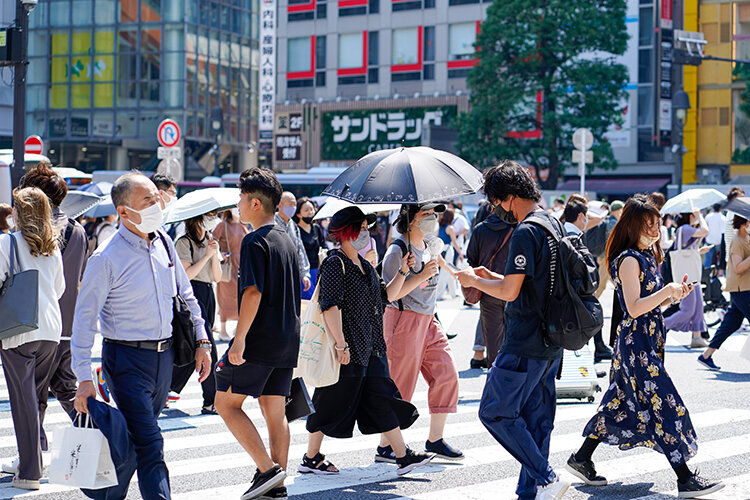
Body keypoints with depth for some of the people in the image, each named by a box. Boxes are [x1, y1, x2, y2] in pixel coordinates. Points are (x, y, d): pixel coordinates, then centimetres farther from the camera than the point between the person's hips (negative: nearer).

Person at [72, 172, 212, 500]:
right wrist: (84, 378, -15)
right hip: (127, 359, -6)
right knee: (149, 445, -12)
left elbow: (185, 295, 18)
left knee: (141, 435, 15)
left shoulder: (164, 243, 6)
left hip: (164, 354, 6)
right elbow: (84, 317, -11)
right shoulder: (106, 258, -13)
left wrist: (202, 341, 13)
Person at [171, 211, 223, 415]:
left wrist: (215, 254, -3)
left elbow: (217, 277, 12)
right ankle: (211, 402, -10)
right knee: (207, 349, -13)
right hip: (192, 295, -8)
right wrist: (207, 255, -14)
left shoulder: (210, 241, 17)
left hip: (208, 295, 8)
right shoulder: (184, 243, -6)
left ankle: (166, 391, 20)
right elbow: (186, 274, -15)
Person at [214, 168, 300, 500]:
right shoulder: (287, 240, 15)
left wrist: (239, 338, -20)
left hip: (259, 340, -9)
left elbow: (252, 292, -21)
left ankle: (267, 469, -9)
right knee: (275, 411, 11)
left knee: (226, 403, 1)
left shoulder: (255, 242, -12)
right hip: (287, 341, 9)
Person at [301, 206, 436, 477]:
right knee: (333, 404, 1)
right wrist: (341, 344, -23)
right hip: (348, 349, -9)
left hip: (371, 348, 9)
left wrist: (402, 272, 5)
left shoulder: (365, 266, 16)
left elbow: (387, 295, 19)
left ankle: (403, 456, 5)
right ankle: (311, 459, 13)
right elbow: (330, 306, -19)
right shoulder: (335, 264, -12)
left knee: (383, 400, 5)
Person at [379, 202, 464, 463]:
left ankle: (435, 439, 12)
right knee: (400, 385, -4)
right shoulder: (397, 250, -13)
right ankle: (385, 447, 4)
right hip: (404, 321, -8)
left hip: (428, 322, 8)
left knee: (447, 375, 3)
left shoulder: (432, 246, 11)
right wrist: (421, 276, -23)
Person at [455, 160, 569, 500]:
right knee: (535, 418, 12)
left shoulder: (525, 233, -17)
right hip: (551, 344, 10)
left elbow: (510, 292, -20)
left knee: (495, 412, -3)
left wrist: (474, 281, -3)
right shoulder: (552, 224, 14)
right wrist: (492, 277, 19)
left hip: (524, 345, -10)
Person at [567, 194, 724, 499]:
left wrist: (674, 294, 3)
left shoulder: (648, 256, 13)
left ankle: (581, 460, 24)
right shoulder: (630, 260, -16)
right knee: (665, 405, -10)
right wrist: (668, 292, -21)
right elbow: (634, 307, -22)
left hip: (649, 342, 10)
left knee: (621, 403, 15)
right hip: (637, 342, -10)